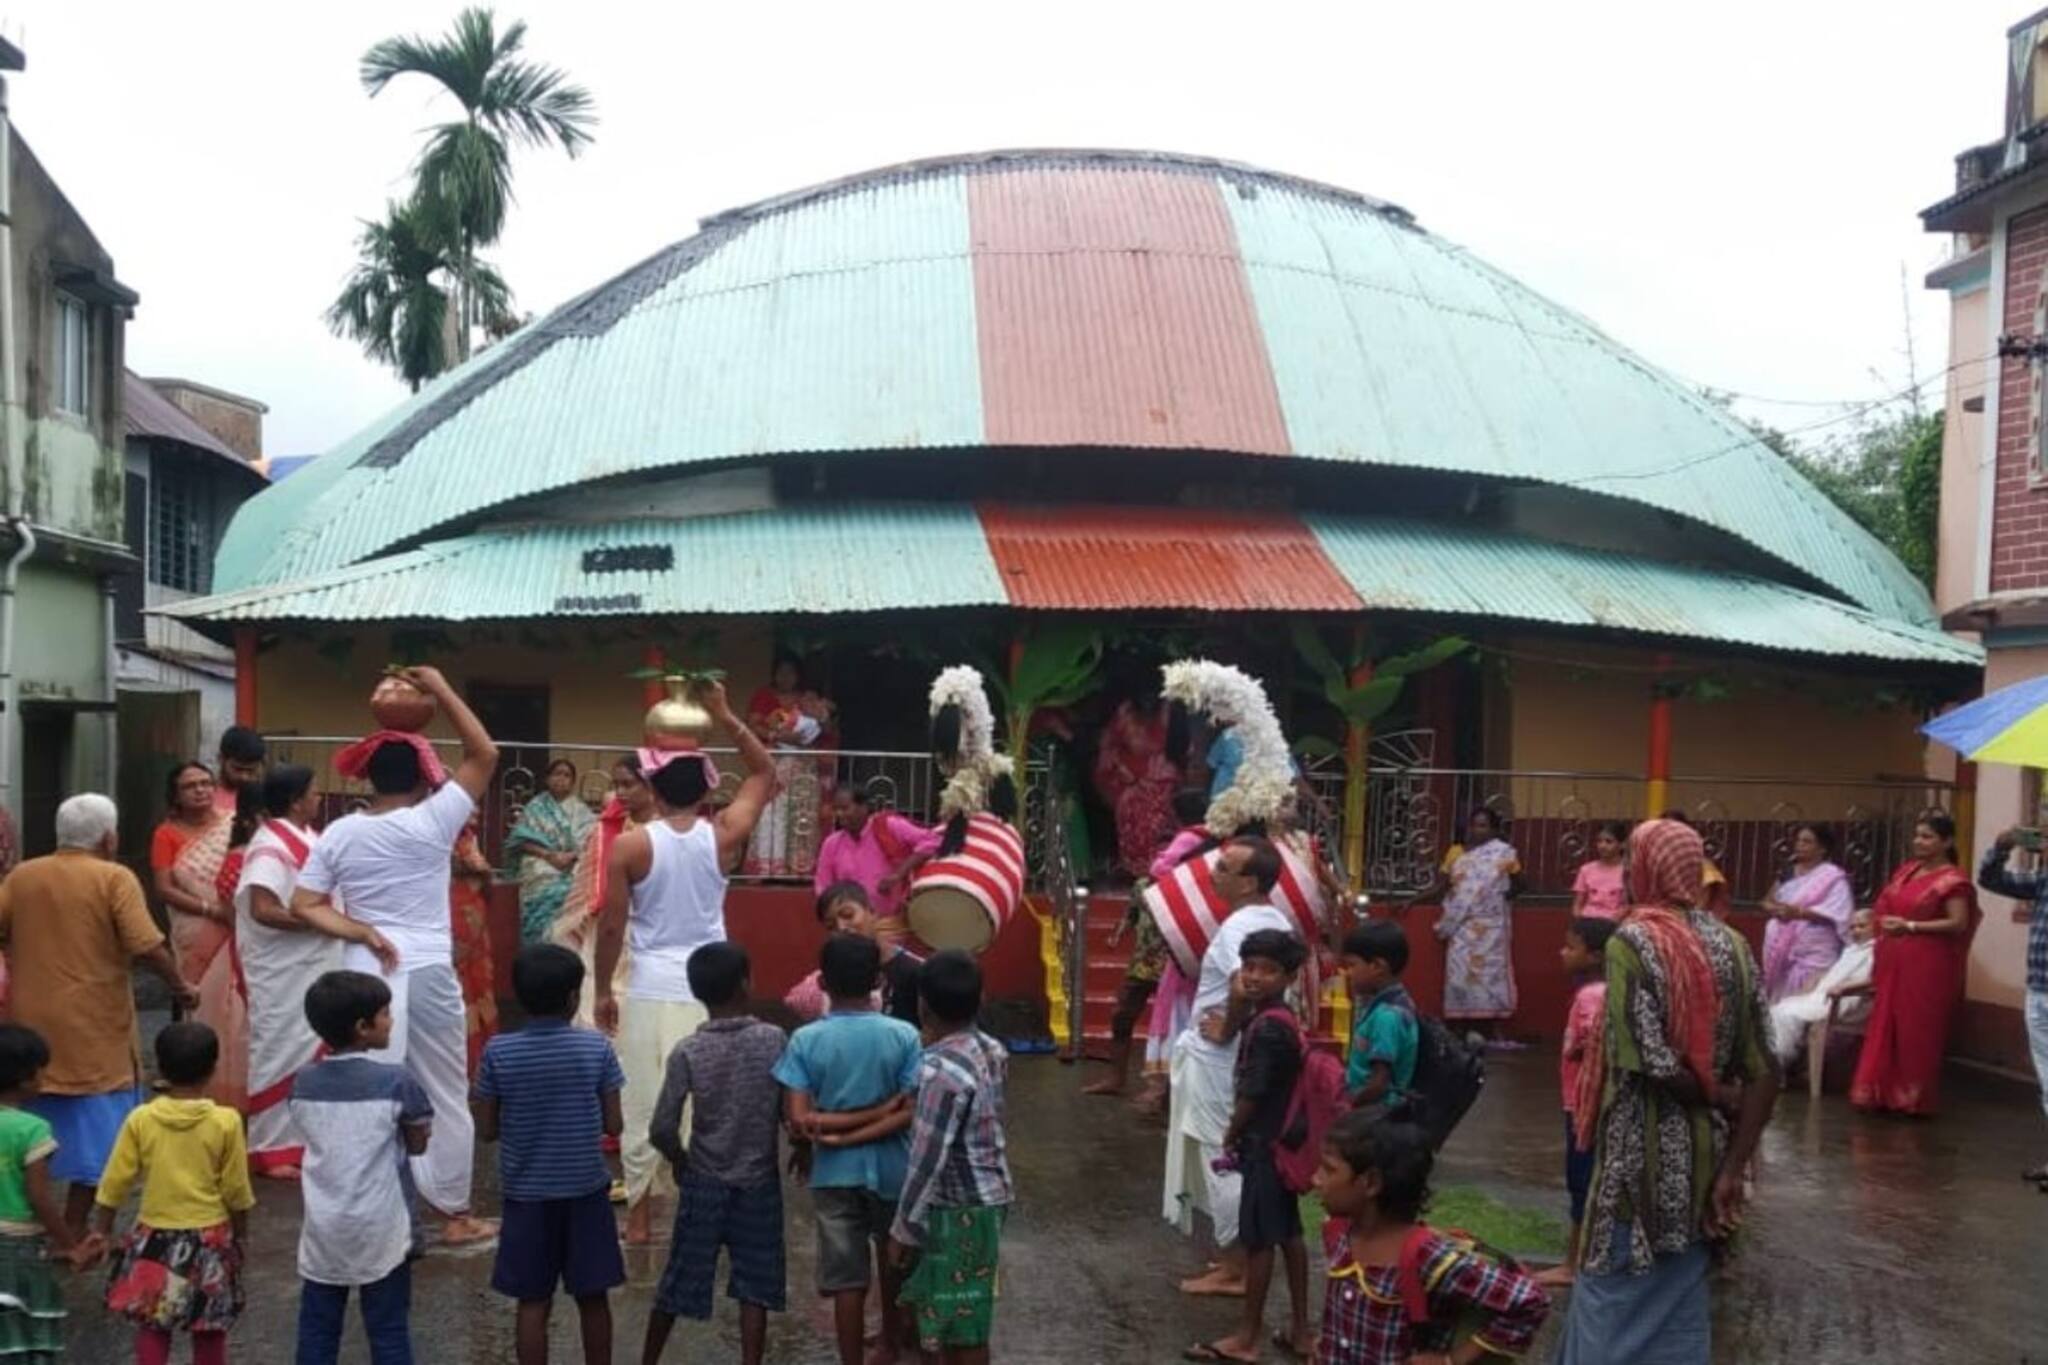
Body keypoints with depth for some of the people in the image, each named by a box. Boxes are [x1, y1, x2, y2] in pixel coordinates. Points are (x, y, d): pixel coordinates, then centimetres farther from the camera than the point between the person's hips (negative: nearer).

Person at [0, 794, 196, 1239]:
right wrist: (179, 986, -3)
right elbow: (147, 947, -17)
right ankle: (73, 1235, 7)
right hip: (93, 1031, -5)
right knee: (93, 1133, 5)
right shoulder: (115, 878, -10)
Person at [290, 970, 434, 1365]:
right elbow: (417, 1144, -4)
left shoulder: (304, 1083, -1)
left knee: (317, 1329, 14)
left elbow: (315, 1135, 12)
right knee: (388, 1331, 6)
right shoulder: (395, 1082, -15)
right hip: (380, 1231, -4)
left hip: (323, 1230, 4)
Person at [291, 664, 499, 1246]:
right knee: (444, 1096, 10)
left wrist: (359, 932, -4)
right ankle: (455, 1213, 18)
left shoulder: (339, 833, 1)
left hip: (362, 975, 2)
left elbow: (303, 905, -2)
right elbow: (484, 755, -4)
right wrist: (442, 691, -2)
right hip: (426, 973, -2)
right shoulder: (433, 822, -9)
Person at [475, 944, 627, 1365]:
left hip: (526, 1193, 1)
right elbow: (614, 1124, -5)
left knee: (533, 1302, 10)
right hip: (586, 1190, 0)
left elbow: (486, 1130, -4)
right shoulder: (596, 1046, -10)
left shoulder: (498, 1051, -9)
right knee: (593, 1298, 13)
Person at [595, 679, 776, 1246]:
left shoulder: (629, 845, -9)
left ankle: (639, 1215, 17)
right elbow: (764, 773, 8)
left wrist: (603, 990, 6)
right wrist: (725, 719, 4)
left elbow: (612, 926, -6)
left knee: (642, 1104, 9)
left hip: (648, 987, -1)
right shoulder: (721, 835, -5)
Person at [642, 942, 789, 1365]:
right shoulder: (774, 1040, -11)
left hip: (703, 1183, 1)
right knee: (753, 1287, 8)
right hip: (759, 1182, -1)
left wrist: (679, 1159, 8)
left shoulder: (688, 1051, -10)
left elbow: (661, 1129, -12)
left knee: (679, 1280, 14)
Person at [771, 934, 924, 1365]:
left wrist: (833, 1128, -6)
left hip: (835, 1174, -1)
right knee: (893, 1263, 24)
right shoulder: (904, 1036, -10)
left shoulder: (805, 1040, -11)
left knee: (846, 1279, 9)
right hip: (891, 1170, 2)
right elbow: (911, 1114, -15)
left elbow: (798, 1122, -16)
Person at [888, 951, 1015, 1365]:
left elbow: (927, 1159, -23)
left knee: (964, 1324, 4)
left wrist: (903, 1228, -13)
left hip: (960, 1207, -9)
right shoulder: (991, 1049, 1)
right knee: (951, 1314, 21)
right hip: (986, 1195, 9)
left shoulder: (942, 1070, -25)